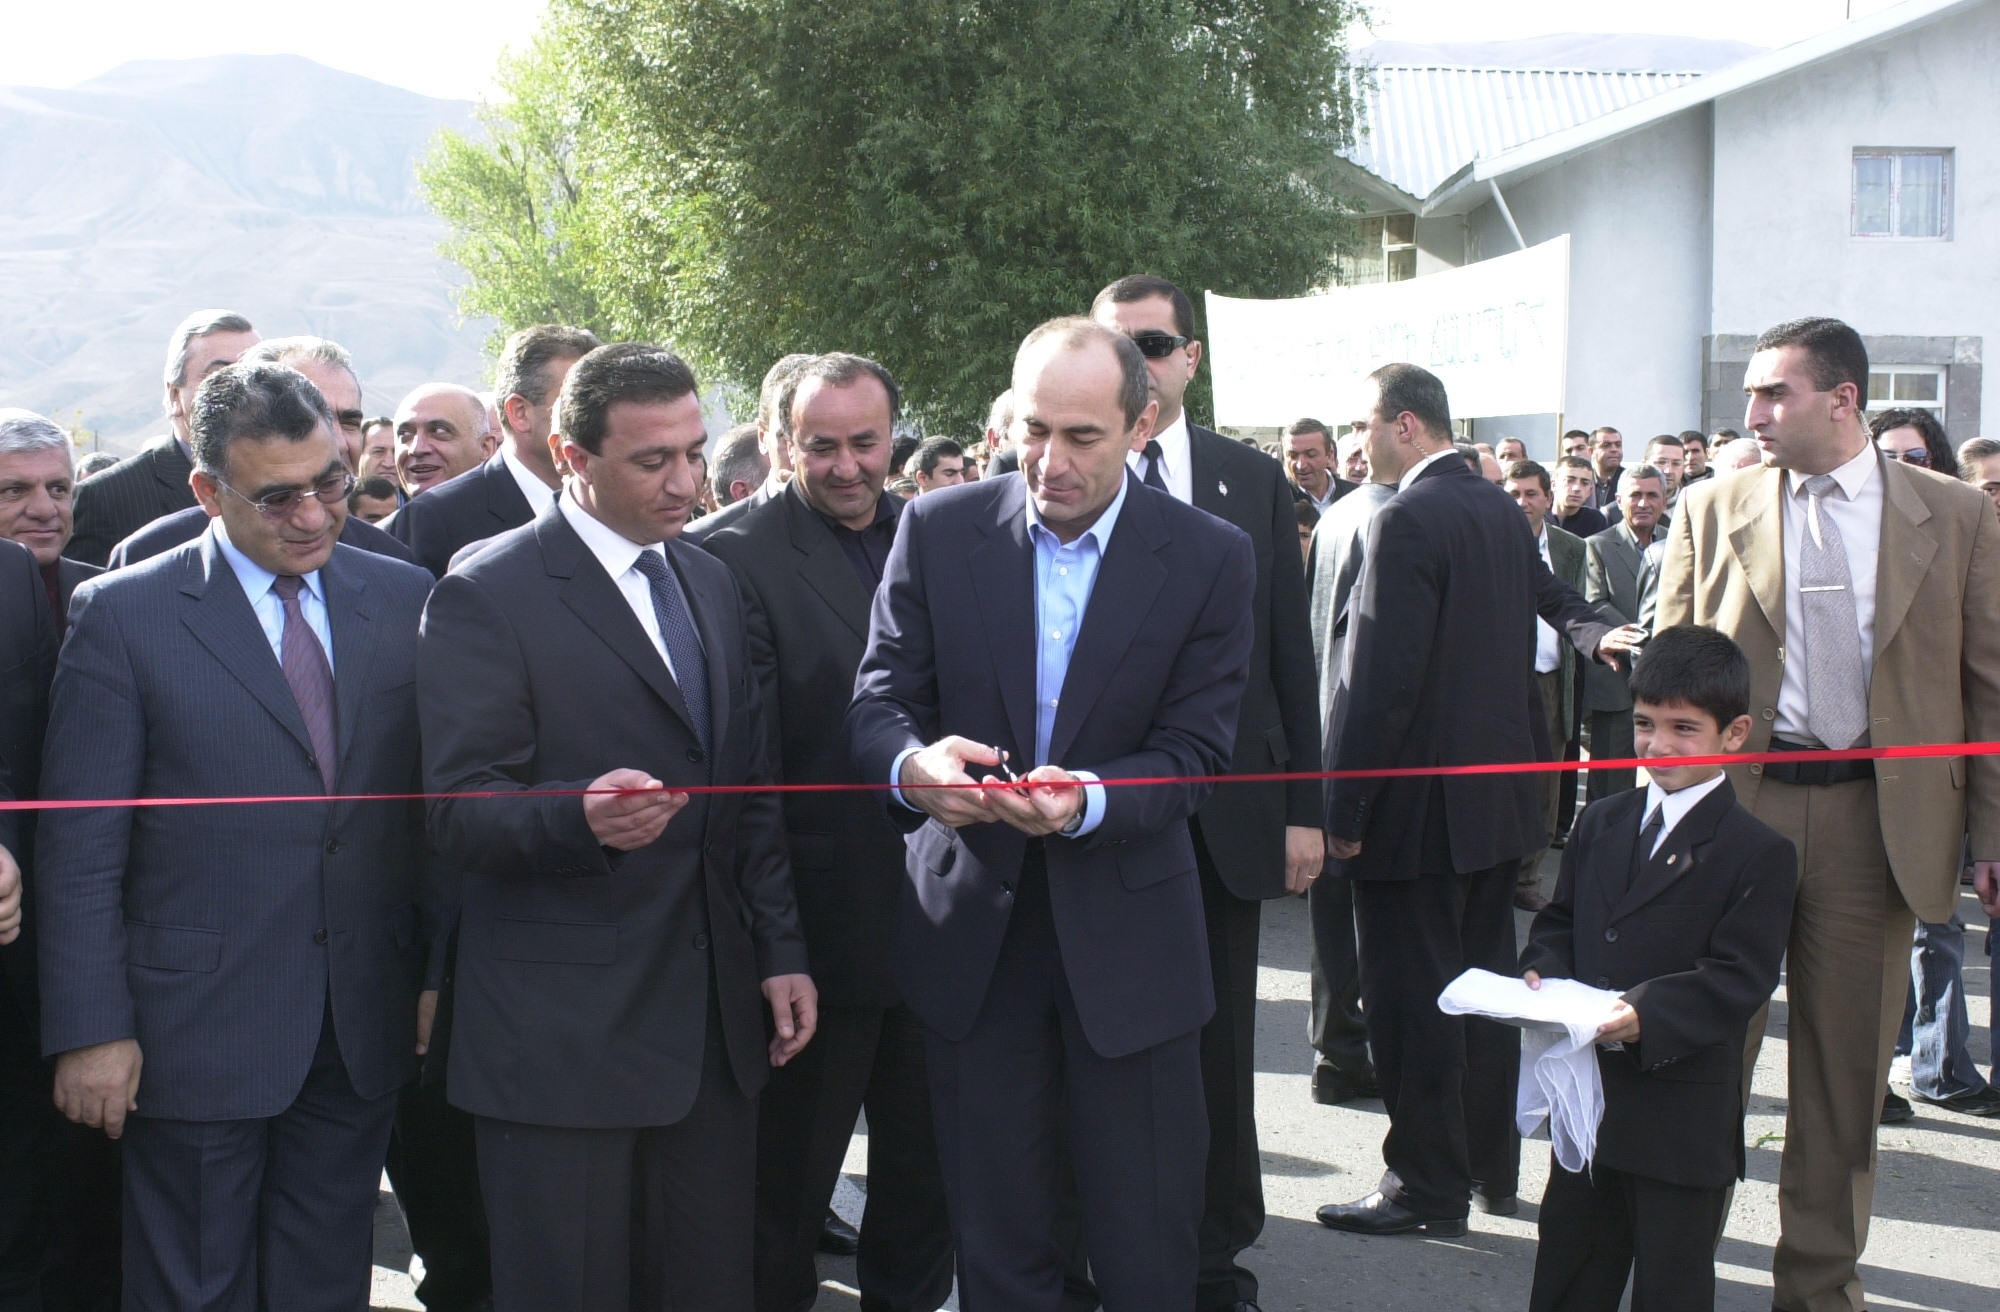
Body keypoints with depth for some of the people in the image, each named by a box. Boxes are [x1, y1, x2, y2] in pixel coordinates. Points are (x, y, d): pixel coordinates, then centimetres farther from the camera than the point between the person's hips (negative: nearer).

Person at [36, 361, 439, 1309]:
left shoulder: (403, 599, 5)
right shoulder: (122, 616, -6)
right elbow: (79, 850, -6)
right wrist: (90, 1031, -10)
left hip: (364, 1027, 3)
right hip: (197, 1033, -3)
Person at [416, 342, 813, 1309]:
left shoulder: (712, 585, 14)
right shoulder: (486, 597, -8)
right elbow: (460, 814, -15)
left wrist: (780, 949, 13)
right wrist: (581, 816, -34)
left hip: (716, 1018, 6)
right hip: (561, 1035, -6)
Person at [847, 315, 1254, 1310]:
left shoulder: (1210, 558, -6)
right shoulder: (937, 531, -3)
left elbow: (1194, 751, -8)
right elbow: (878, 700, -3)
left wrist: (1089, 800, -29)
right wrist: (912, 762, -28)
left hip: (1125, 935, -1)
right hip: (972, 928, 1)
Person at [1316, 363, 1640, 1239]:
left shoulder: (1407, 521, -18)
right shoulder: (1504, 512, 8)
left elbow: (1382, 680, -21)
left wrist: (1347, 810, -18)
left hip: (1419, 805, -9)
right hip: (1498, 796, 9)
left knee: (1411, 1000, 0)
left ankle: (1426, 1187, 6)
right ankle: (1490, 1166, 27)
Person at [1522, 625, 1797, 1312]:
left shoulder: (1760, 853, -9)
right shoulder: (1601, 824, 11)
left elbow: (1738, 979, -16)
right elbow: (1559, 920, 14)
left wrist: (1649, 1013, -30)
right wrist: (1542, 973, -9)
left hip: (1685, 1120, -6)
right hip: (1587, 1098, 6)